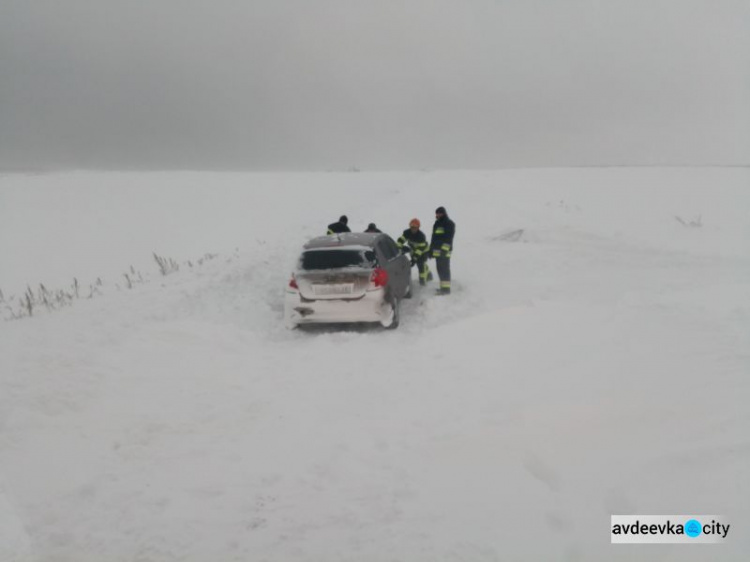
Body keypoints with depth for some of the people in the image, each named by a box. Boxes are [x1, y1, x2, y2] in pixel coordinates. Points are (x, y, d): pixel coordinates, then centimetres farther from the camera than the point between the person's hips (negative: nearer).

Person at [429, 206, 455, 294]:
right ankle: (443, 287, 18)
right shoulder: (437, 224, 19)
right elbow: (434, 238, 24)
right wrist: (431, 249, 21)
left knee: (445, 270, -9)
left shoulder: (449, 224, -7)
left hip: (444, 252, -8)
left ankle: (446, 288, -9)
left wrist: (444, 249, -23)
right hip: (437, 251, 9)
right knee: (440, 269, 11)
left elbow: (448, 239, -16)